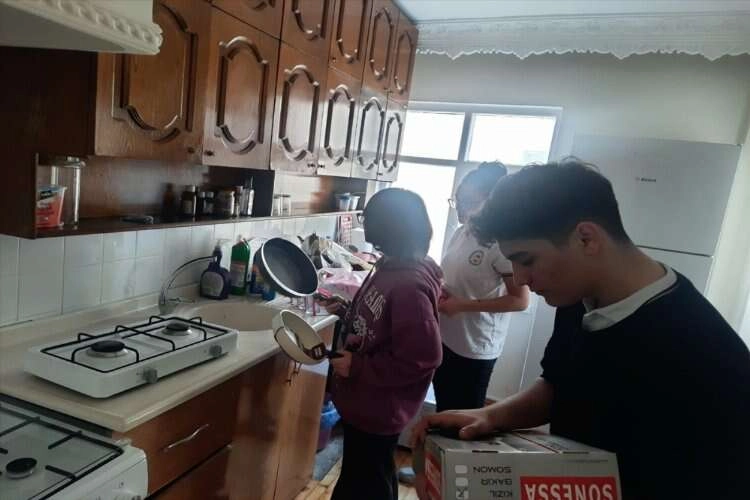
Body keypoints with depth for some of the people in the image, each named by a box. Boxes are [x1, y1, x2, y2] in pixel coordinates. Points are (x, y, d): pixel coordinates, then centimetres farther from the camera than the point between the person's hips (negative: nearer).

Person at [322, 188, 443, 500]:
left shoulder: (409, 285, -29)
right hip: (365, 402, 9)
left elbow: (423, 357, -29)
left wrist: (356, 367, -22)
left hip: (378, 409, -9)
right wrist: (346, 312, 3)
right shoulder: (393, 268, 1)